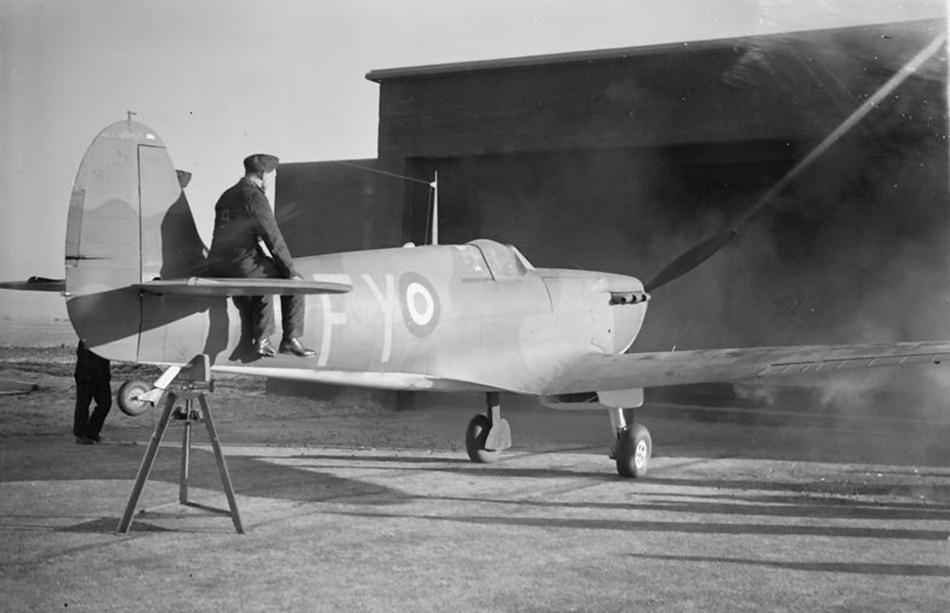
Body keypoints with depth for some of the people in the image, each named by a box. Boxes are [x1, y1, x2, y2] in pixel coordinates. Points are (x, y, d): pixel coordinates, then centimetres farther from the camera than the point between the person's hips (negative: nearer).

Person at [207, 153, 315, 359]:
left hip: (218, 265, 9)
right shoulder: (255, 197, -9)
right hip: (241, 262, -9)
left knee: (263, 279, 33)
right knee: (294, 283, 5)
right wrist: (291, 272, -6)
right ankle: (291, 339, 4)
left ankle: (260, 341, 29)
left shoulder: (227, 195, 19)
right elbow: (273, 239, -13)